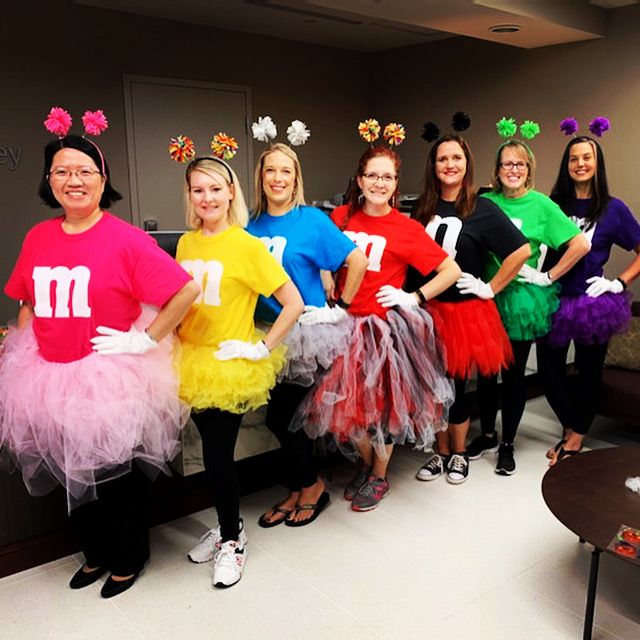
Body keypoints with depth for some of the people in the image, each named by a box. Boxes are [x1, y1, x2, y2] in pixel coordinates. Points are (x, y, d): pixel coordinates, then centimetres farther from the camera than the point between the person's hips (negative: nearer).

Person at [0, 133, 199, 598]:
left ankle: (128, 559, 38)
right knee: (72, 476, 20)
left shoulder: (125, 239, -14)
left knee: (116, 477, 13)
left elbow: (188, 289, -18)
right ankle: (96, 554, 45)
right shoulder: (37, 237, 3)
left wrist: (146, 339, -17)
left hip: (111, 382, -5)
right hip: (50, 381, 6)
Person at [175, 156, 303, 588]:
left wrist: (261, 348, -15)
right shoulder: (185, 243, 5)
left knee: (218, 455, 1)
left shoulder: (246, 245, -13)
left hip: (230, 368, -5)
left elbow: (294, 303, -15)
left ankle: (232, 539, 24)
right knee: (212, 451, 15)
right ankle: (228, 526, 36)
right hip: (192, 364, 5)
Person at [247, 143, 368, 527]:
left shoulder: (311, 220, -9)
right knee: (282, 415, 10)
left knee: (281, 415, -1)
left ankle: (310, 485, 23)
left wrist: (341, 307, -8)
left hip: (307, 331, -5)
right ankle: (300, 490, 30)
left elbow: (358, 259, -12)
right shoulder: (252, 227, 5)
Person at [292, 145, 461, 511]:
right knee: (346, 401, 7)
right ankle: (366, 463, 36)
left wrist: (414, 298, -8)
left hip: (386, 326, -3)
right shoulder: (341, 217, 4)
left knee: (382, 403, 6)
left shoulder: (406, 228, -6)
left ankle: (379, 477, 30)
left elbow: (452, 271, -3)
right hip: (347, 323, 3)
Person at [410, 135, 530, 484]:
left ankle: (459, 454, 28)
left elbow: (521, 250, -9)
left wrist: (490, 288, -9)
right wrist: (413, 298, 4)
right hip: (428, 309, 3)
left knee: (456, 384, 5)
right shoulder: (422, 208, 6)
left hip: (465, 311, -3)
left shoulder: (482, 209, -5)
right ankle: (441, 452, 29)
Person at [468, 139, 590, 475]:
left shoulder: (541, 205, -5)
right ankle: (487, 435, 31)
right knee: (485, 371, 10)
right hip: (488, 298, 2)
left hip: (523, 301, -2)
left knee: (514, 373, 7)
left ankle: (507, 445, 23)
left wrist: (546, 277, -8)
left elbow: (581, 244, -8)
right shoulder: (485, 202, 2)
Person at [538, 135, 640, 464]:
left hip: (591, 301, -2)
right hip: (553, 300, 2)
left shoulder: (613, 209, -2)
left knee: (589, 371, 11)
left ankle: (575, 437, 28)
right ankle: (570, 427, 33)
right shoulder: (552, 205, 2)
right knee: (549, 370, 9)